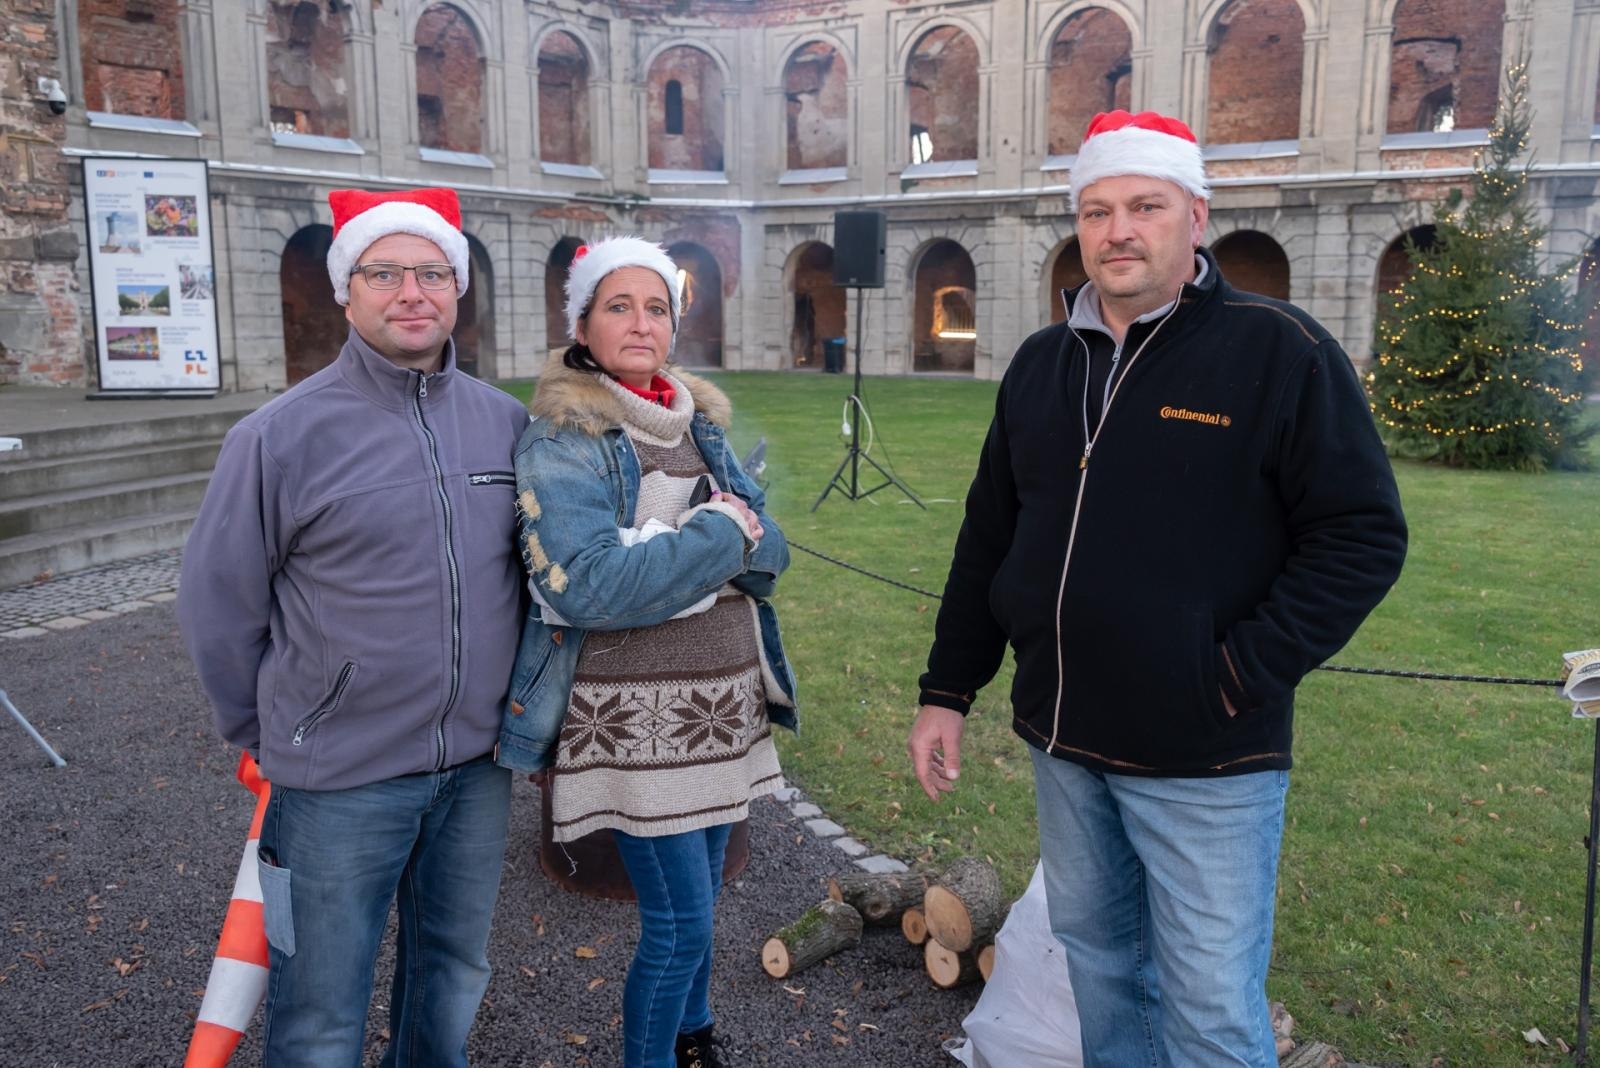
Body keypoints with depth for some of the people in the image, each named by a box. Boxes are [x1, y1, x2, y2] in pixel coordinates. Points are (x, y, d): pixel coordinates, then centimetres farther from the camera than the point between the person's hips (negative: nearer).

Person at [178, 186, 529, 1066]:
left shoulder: (505, 423, 1)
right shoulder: (281, 435, -11)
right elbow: (218, 605, -3)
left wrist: (519, 699, 11)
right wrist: (273, 736, 4)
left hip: (479, 766, 4)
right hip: (341, 781, -4)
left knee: (454, 973, 22)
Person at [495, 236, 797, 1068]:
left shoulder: (700, 423, 9)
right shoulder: (561, 443, -11)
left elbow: (770, 554, 4)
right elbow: (586, 588, -24)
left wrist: (705, 540, -17)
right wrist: (720, 532, -17)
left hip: (724, 708, 7)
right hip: (636, 721, -6)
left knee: (697, 897, 21)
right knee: (680, 917, -1)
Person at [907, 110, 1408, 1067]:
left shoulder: (1280, 351, -8)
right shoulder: (1042, 364, 8)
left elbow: (1364, 538, -10)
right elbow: (988, 541, 13)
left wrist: (1243, 674, -16)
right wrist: (948, 691, 10)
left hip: (1207, 765, -5)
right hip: (1062, 741, 5)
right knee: (1096, 960, 20)